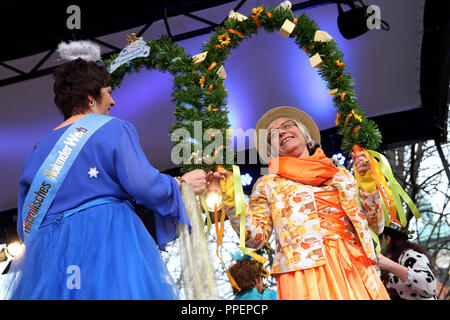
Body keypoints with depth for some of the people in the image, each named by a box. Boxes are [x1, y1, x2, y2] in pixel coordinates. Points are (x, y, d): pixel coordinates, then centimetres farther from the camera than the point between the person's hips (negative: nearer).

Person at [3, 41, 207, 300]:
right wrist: (182, 183, 5)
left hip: (49, 253, 6)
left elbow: (26, 225, 15)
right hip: (108, 238, -5)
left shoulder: (39, 151, 13)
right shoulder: (114, 129, -3)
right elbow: (144, 185, -12)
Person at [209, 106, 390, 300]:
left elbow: (376, 225, 16)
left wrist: (366, 179, 7)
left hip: (354, 266, 3)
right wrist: (229, 197, -6)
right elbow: (254, 238, 2)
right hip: (304, 268, -2)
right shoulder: (268, 184, 14)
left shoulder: (341, 174, 20)